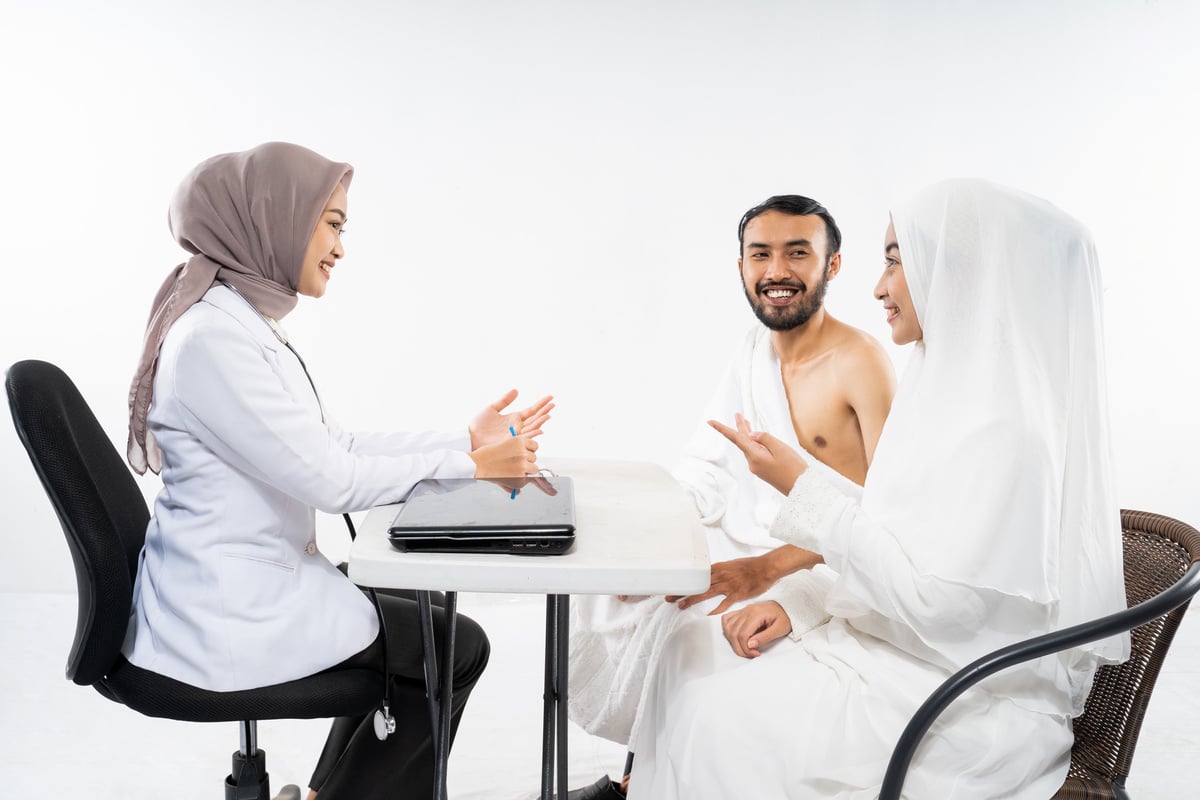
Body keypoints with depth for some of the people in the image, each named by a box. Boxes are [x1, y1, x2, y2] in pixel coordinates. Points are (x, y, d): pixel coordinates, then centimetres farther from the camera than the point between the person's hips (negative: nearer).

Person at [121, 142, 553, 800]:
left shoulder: (244, 326, 8)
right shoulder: (212, 339, -23)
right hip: (227, 613, -10)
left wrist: (465, 440, 3)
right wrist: (469, 466, -13)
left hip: (251, 579, 10)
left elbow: (334, 444, 8)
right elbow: (332, 479, -23)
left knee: (418, 617, 22)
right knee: (458, 647, 1)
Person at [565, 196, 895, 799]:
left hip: (820, 567, -7)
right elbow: (705, 465, 9)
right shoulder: (756, 347, 7)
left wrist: (771, 567, -30)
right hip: (743, 540, 7)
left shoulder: (859, 362, -16)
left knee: (675, 613, -24)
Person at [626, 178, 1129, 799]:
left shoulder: (1002, 426, -21)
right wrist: (789, 601, 1)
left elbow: (929, 602, -24)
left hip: (964, 708, -8)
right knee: (689, 666, -3)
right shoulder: (950, 390, 10)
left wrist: (802, 489, -18)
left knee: (709, 716, -17)